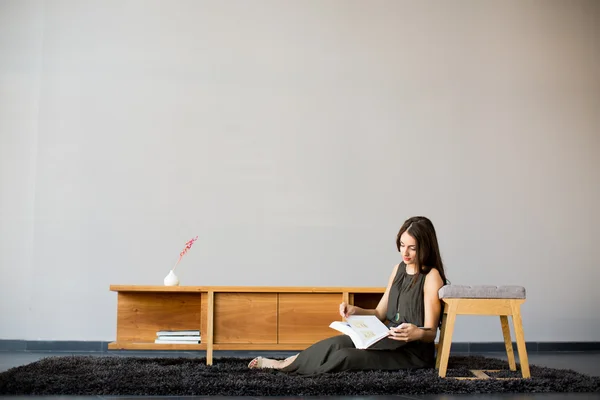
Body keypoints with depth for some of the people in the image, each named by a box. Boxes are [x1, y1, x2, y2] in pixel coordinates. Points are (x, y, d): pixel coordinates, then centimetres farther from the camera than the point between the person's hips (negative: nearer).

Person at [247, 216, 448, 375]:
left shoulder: (431, 276, -13)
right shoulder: (399, 268, 10)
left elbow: (431, 333, -15)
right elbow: (380, 313, 12)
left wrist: (417, 333, -38)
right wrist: (355, 310, -6)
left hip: (414, 352, -7)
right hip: (389, 341, 7)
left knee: (345, 357, -26)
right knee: (337, 343, -21)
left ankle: (285, 366, -12)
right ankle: (283, 363, -12)